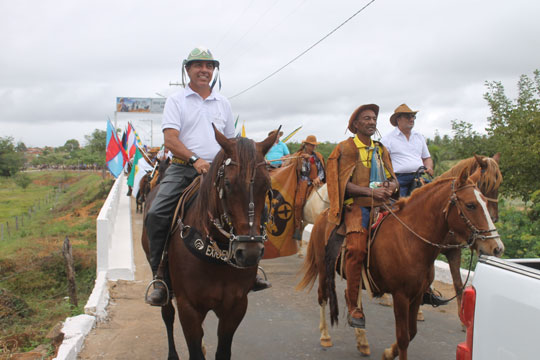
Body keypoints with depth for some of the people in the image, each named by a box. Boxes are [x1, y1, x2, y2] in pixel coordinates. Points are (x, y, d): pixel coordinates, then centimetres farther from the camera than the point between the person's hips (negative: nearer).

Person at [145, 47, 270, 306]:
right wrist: (195, 159, -21)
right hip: (182, 169, -3)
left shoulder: (223, 103, 18)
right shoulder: (176, 100, 6)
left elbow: (231, 141, 22)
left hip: (217, 171, 3)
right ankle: (161, 278, -8)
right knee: (156, 215, -22)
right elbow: (170, 139, -7)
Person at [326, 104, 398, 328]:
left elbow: (393, 179, 18)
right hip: (357, 205, -6)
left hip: (382, 204, 6)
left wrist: (389, 188, -6)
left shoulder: (381, 150, 22)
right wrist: (371, 192, -18)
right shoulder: (346, 148, 4)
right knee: (357, 248, -24)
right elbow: (344, 184, -6)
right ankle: (353, 306, -13)